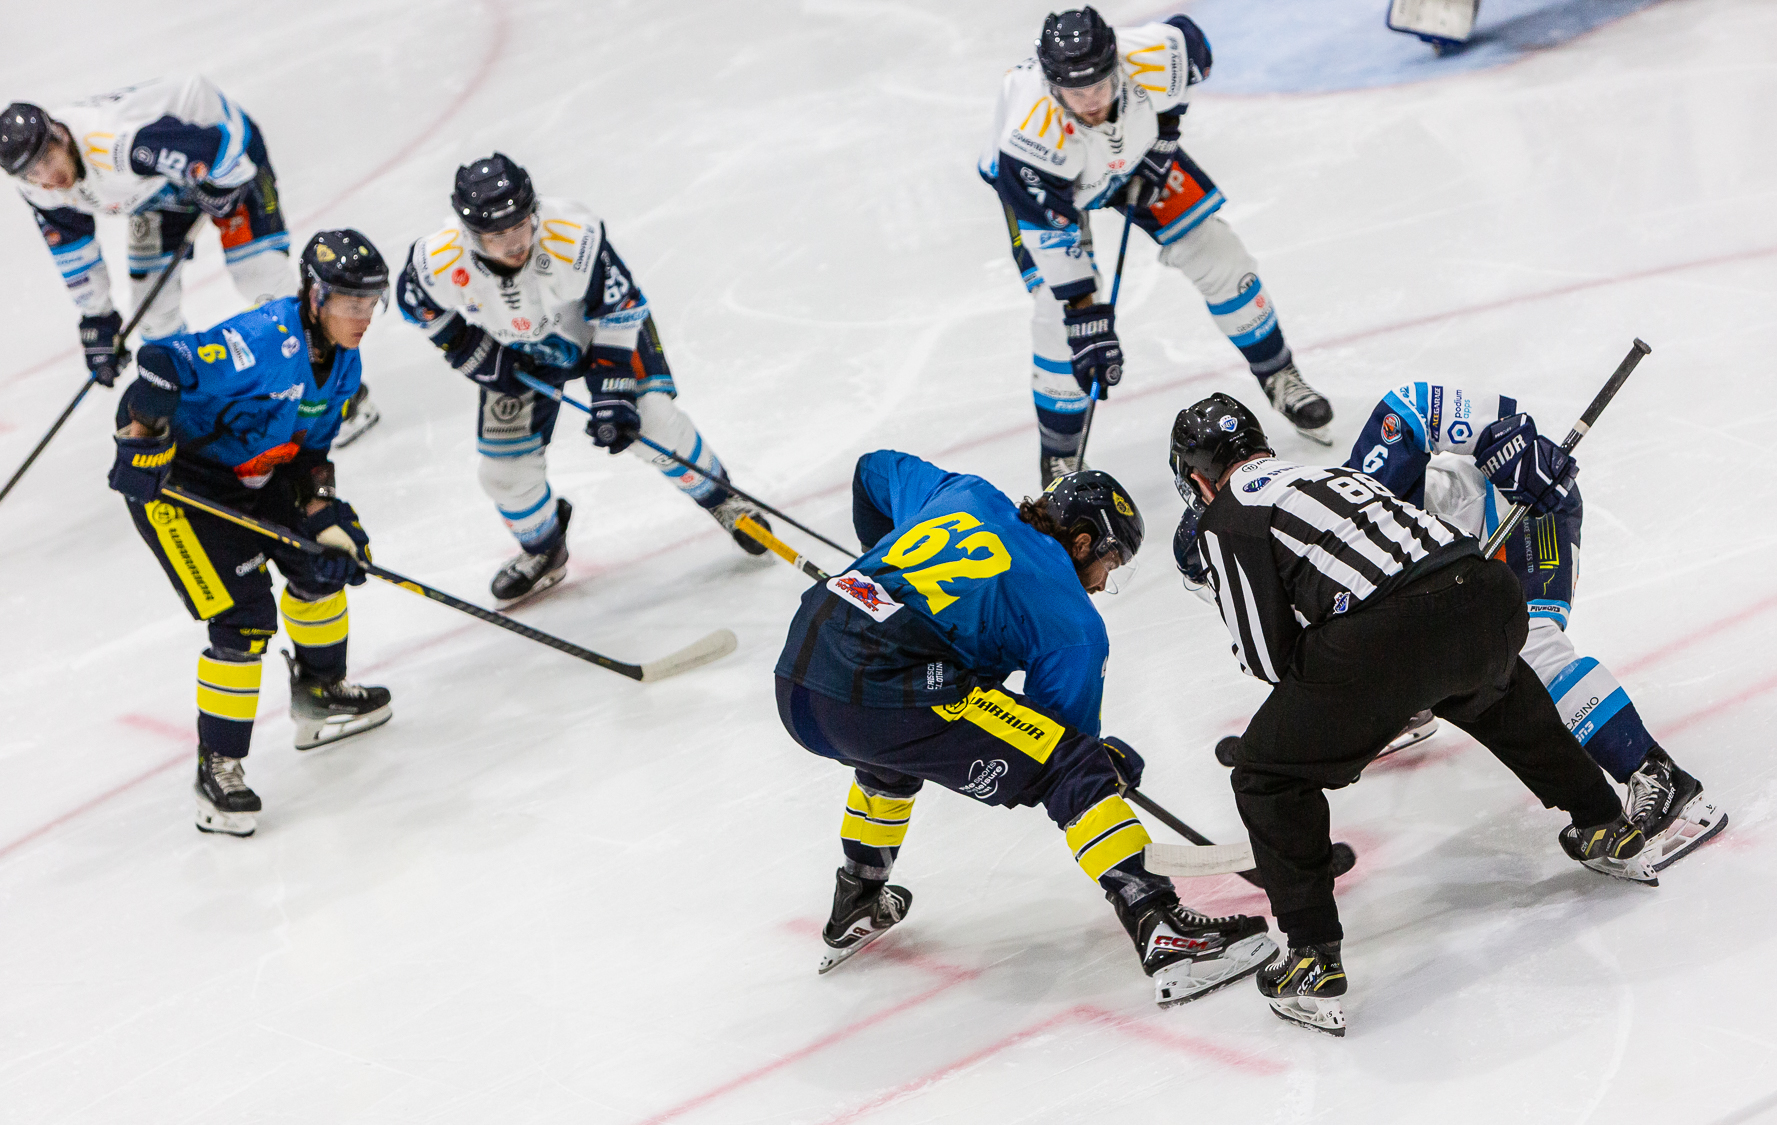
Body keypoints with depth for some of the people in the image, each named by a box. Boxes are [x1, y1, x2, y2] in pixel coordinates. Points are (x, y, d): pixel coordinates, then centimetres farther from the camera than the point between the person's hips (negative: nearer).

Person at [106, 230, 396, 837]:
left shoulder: (342, 361, 0)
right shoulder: (268, 342, -30)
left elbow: (308, 447, 7)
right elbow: (161, 363, -34)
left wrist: (324, 515, -6)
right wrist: (144, 444, -32)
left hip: (253, 475, 9)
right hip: (174, 479, -9)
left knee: (328, 554, 14)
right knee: (244, 616, -15)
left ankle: (319, 694, 37)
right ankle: (217, 766, -3)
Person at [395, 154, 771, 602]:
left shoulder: (574, 239, -40)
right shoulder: (440, 263, -32)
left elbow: (621, 311, -26)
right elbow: (418, 303, -7)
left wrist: (613, 395, -28)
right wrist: (478, 356, -11)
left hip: (593, 328, -2)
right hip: (518, 359, 2)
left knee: (652, 423, -15)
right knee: (505, 470, 0)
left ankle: (720, 497, 14)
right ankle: (544, 549, 31)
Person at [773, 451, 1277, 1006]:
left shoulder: (965, 496, 25)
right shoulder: (1074, 625, 8)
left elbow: (876, 468, 43)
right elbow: (1064, 740, 12)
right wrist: (1111, 761, 33)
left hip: (796, 680, 8)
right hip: (886, 694, -8)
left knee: (892, 747, 40)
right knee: (1073, 767, -2)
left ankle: (856, 908, 52)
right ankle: (1161, 931, -12)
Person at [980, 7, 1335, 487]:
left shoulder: (1152, 60, -37)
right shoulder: (1033, 133, -45)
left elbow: (1191, 40, -10)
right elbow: (1051, 237, -37)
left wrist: (1161, 136, -9)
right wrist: (1086, 319, -37)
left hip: (1131, 154, 4)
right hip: (1042, 181, -3)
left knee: (1216, 253, 1)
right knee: (1059, 308, -17)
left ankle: (1279, 378, 25)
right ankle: (1059, 455, 3)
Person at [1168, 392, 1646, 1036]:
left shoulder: (1225, 518, 11)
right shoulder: (1330, 473, 33)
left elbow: (1270, 657, 5)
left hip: (1388, 639, -7)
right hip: (1491, 594, 7)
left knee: (1269, 774, 11)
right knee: (1497, 693, 42)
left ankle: (1314, 966, 4)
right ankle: (1606, 831, 53)